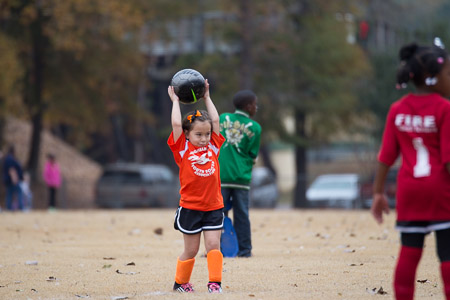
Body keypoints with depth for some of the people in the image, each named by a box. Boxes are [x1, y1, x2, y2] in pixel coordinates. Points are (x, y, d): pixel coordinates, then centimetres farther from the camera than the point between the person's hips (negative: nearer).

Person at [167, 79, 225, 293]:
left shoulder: (212, 147, 7)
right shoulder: (183, 150, -2)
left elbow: (215, 120, 10)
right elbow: (176, 123, -7)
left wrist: (207, 97, 16)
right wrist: (175, 101, 4)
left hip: (213, 207, 3)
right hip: (190, 208, -3)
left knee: (213, 245, -6)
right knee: (191, 250, 6)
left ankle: (215, 282, -4)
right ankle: (181, 282, 22)